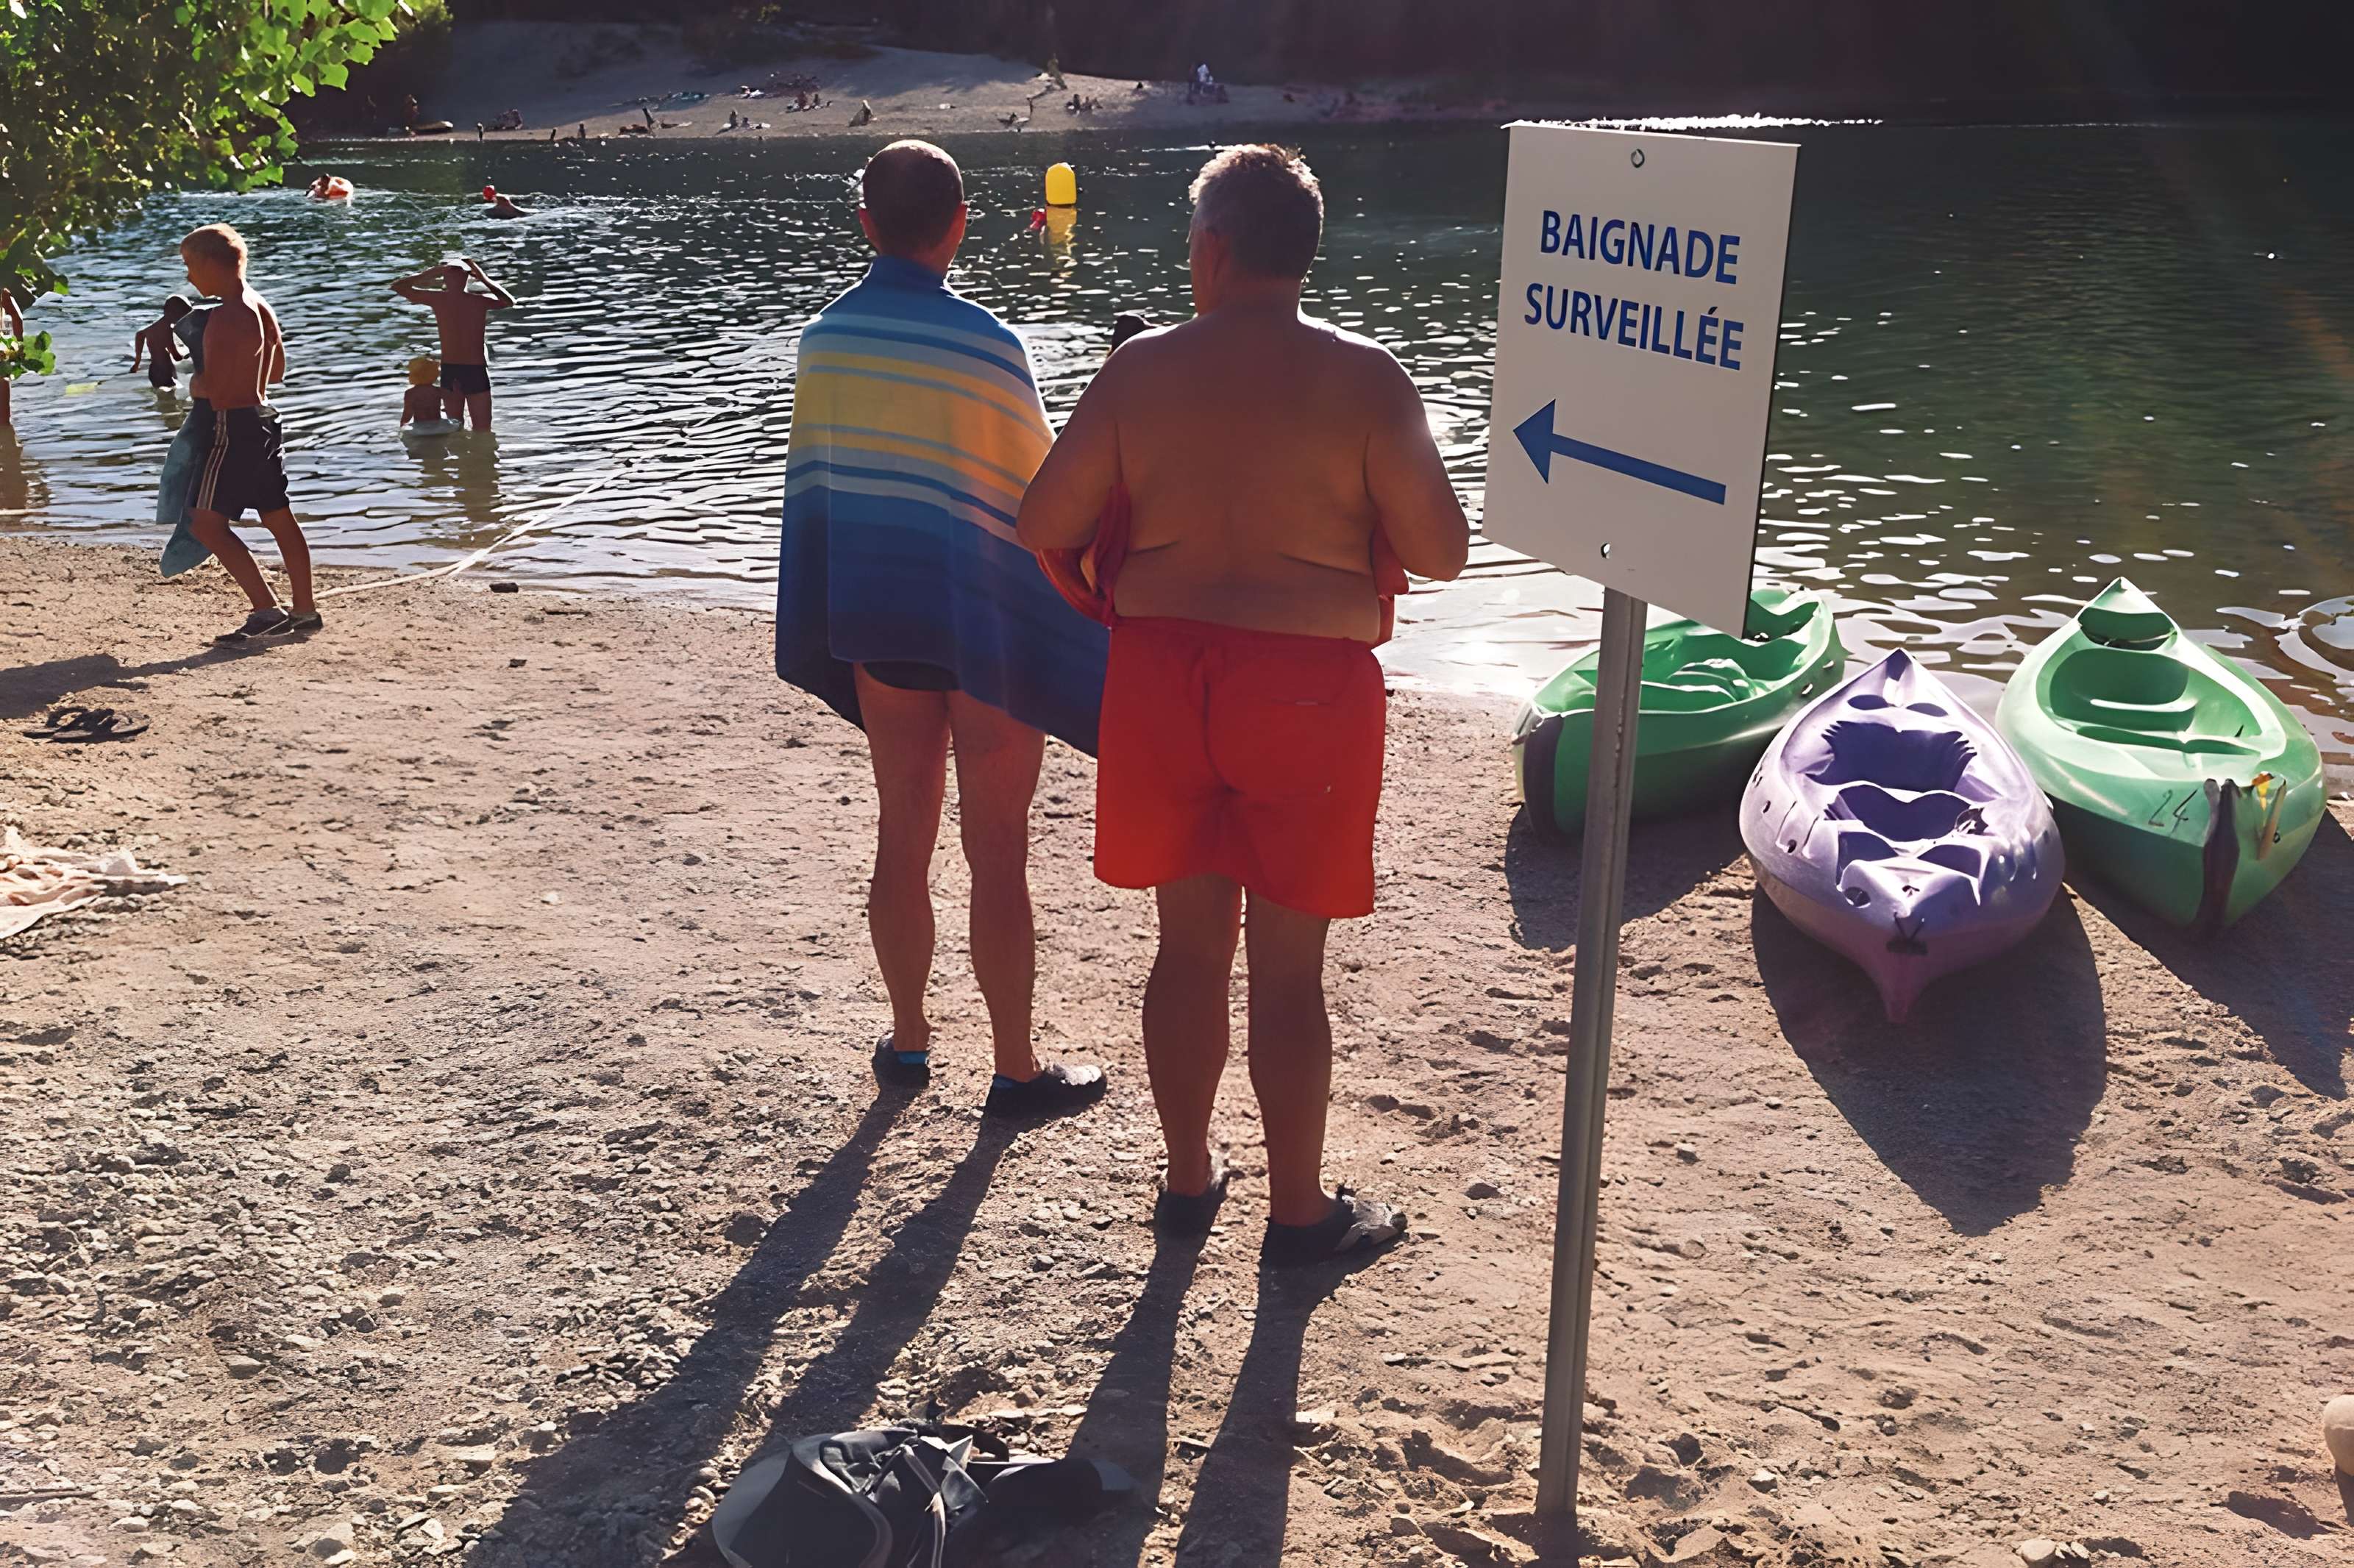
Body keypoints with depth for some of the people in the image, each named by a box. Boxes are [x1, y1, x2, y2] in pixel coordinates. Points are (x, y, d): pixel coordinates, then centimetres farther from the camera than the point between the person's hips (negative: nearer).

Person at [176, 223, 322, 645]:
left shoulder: (225, 317, -18)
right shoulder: (260, 307, 11)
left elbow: (215, 388, -22)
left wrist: (195, 385, -1)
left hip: (232, 426, -10)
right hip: (262, 417, 10)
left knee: (207, 522, -7)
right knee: (279, 519, 13)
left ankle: (268, 612, -13)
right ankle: (304, 611, 19)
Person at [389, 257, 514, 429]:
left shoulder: (437, 299, -5)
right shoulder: (480, 301, -8)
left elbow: (398, 287, 8)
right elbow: (509, 301, 13)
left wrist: (429, 273, 6)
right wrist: (484, 278, 8)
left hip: (449, 371, 2)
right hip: (475, 371, -2)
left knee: (455, 427, 15)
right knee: (482, 432, 3)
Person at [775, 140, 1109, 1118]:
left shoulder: (822, 341, 0)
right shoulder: (984, 346, -17)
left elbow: (812, 479, 7)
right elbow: (1038, 495, -10)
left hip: (874, 621, 5)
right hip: (986, 624, -5)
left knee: (902, 833, 16)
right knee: (996, 851, 3)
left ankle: (908, 1039, 29)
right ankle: (1017, 1071, 13)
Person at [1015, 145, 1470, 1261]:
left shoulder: (1141, 369, -2)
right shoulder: (1363, 379, -8)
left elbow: (1042, 528, -1)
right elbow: (1441, 550, -8)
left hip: (1162, 677, 3)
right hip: (1307, 686, -2)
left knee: (1189, 940, 16)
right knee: (1288, 964, 7)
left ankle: (1188, 1178, 31)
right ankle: (1299, 1210, 21)